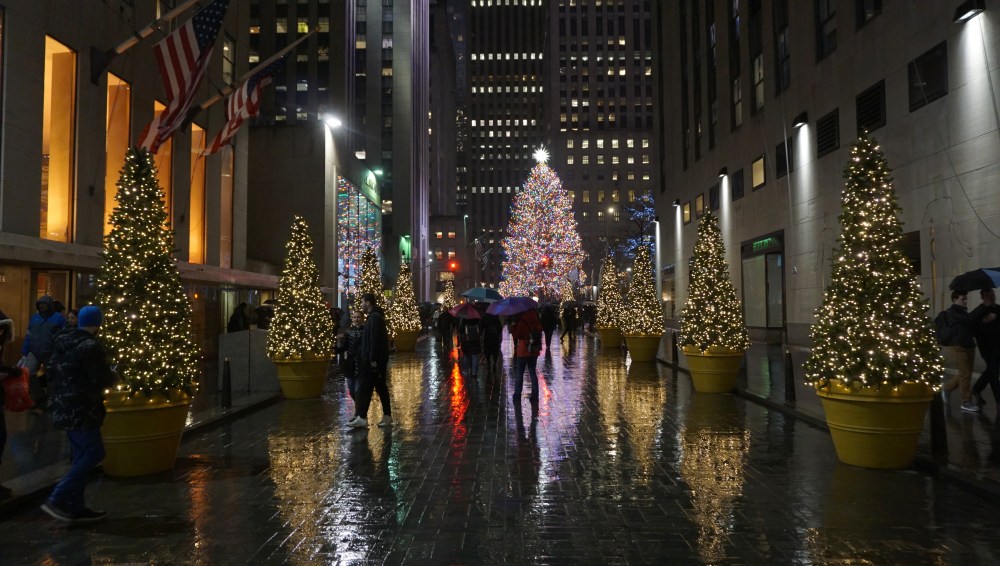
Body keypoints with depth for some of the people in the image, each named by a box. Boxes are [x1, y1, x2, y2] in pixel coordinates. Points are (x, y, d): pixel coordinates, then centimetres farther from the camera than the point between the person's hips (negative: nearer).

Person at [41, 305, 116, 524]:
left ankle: (75, 507, 18)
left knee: (80, 456, 14)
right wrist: (113, 375, 2)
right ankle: (57, 500, -8)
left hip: (64, 409, 10)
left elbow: (52, 375, 18)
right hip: (82, 411, -10)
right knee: (93, 453, -4)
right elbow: (103, 380, -18)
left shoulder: (62, 343, 11)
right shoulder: (91, 347, -17)